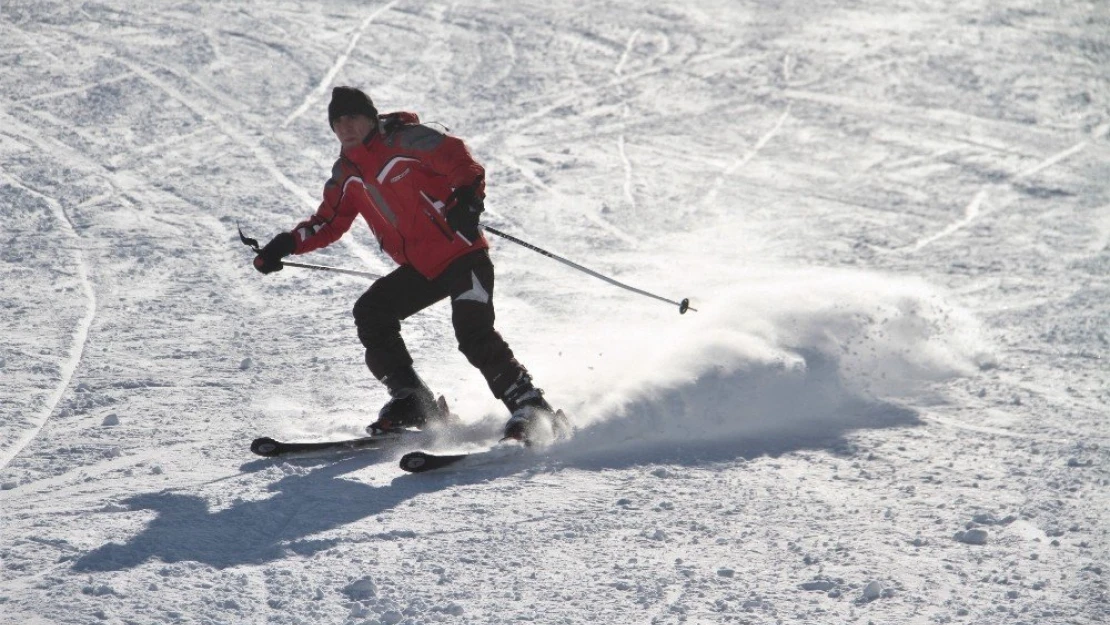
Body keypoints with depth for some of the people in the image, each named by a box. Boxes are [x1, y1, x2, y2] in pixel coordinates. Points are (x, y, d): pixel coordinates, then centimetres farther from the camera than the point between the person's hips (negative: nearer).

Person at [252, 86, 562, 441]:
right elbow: (329, 223, 18)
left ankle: (529, 405, -12)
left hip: (462, 254, -7)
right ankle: (412, 403, -3)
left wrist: (467, 198, -37)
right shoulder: (346, 175, 10)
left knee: (474, 335, -22)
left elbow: (460, 163, -17)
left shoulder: (405, 140, -11)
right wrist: (286, 245, 3)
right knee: (370, 313, -6)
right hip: (421, 268, 7)